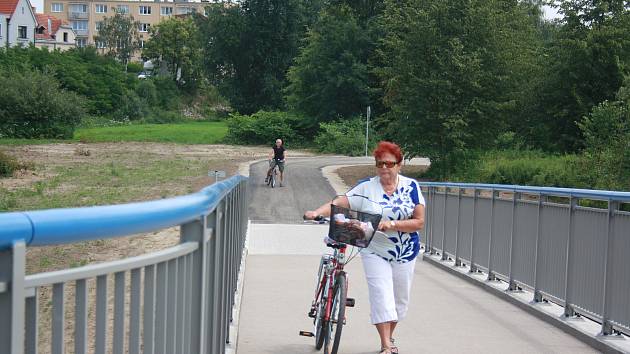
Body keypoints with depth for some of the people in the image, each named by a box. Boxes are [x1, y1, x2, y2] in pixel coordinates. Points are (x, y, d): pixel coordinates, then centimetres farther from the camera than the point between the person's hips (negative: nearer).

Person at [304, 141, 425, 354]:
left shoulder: (411, 187, -5)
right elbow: (339, 203, -17)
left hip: (405, 252, 2)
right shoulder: (366, 187, -8)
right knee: (381, 296, -13)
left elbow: (419, 222, -9)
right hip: (375, 251, -2)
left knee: (400, 298, 12)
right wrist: (317, 212, -35)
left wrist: (392, 224, -22)